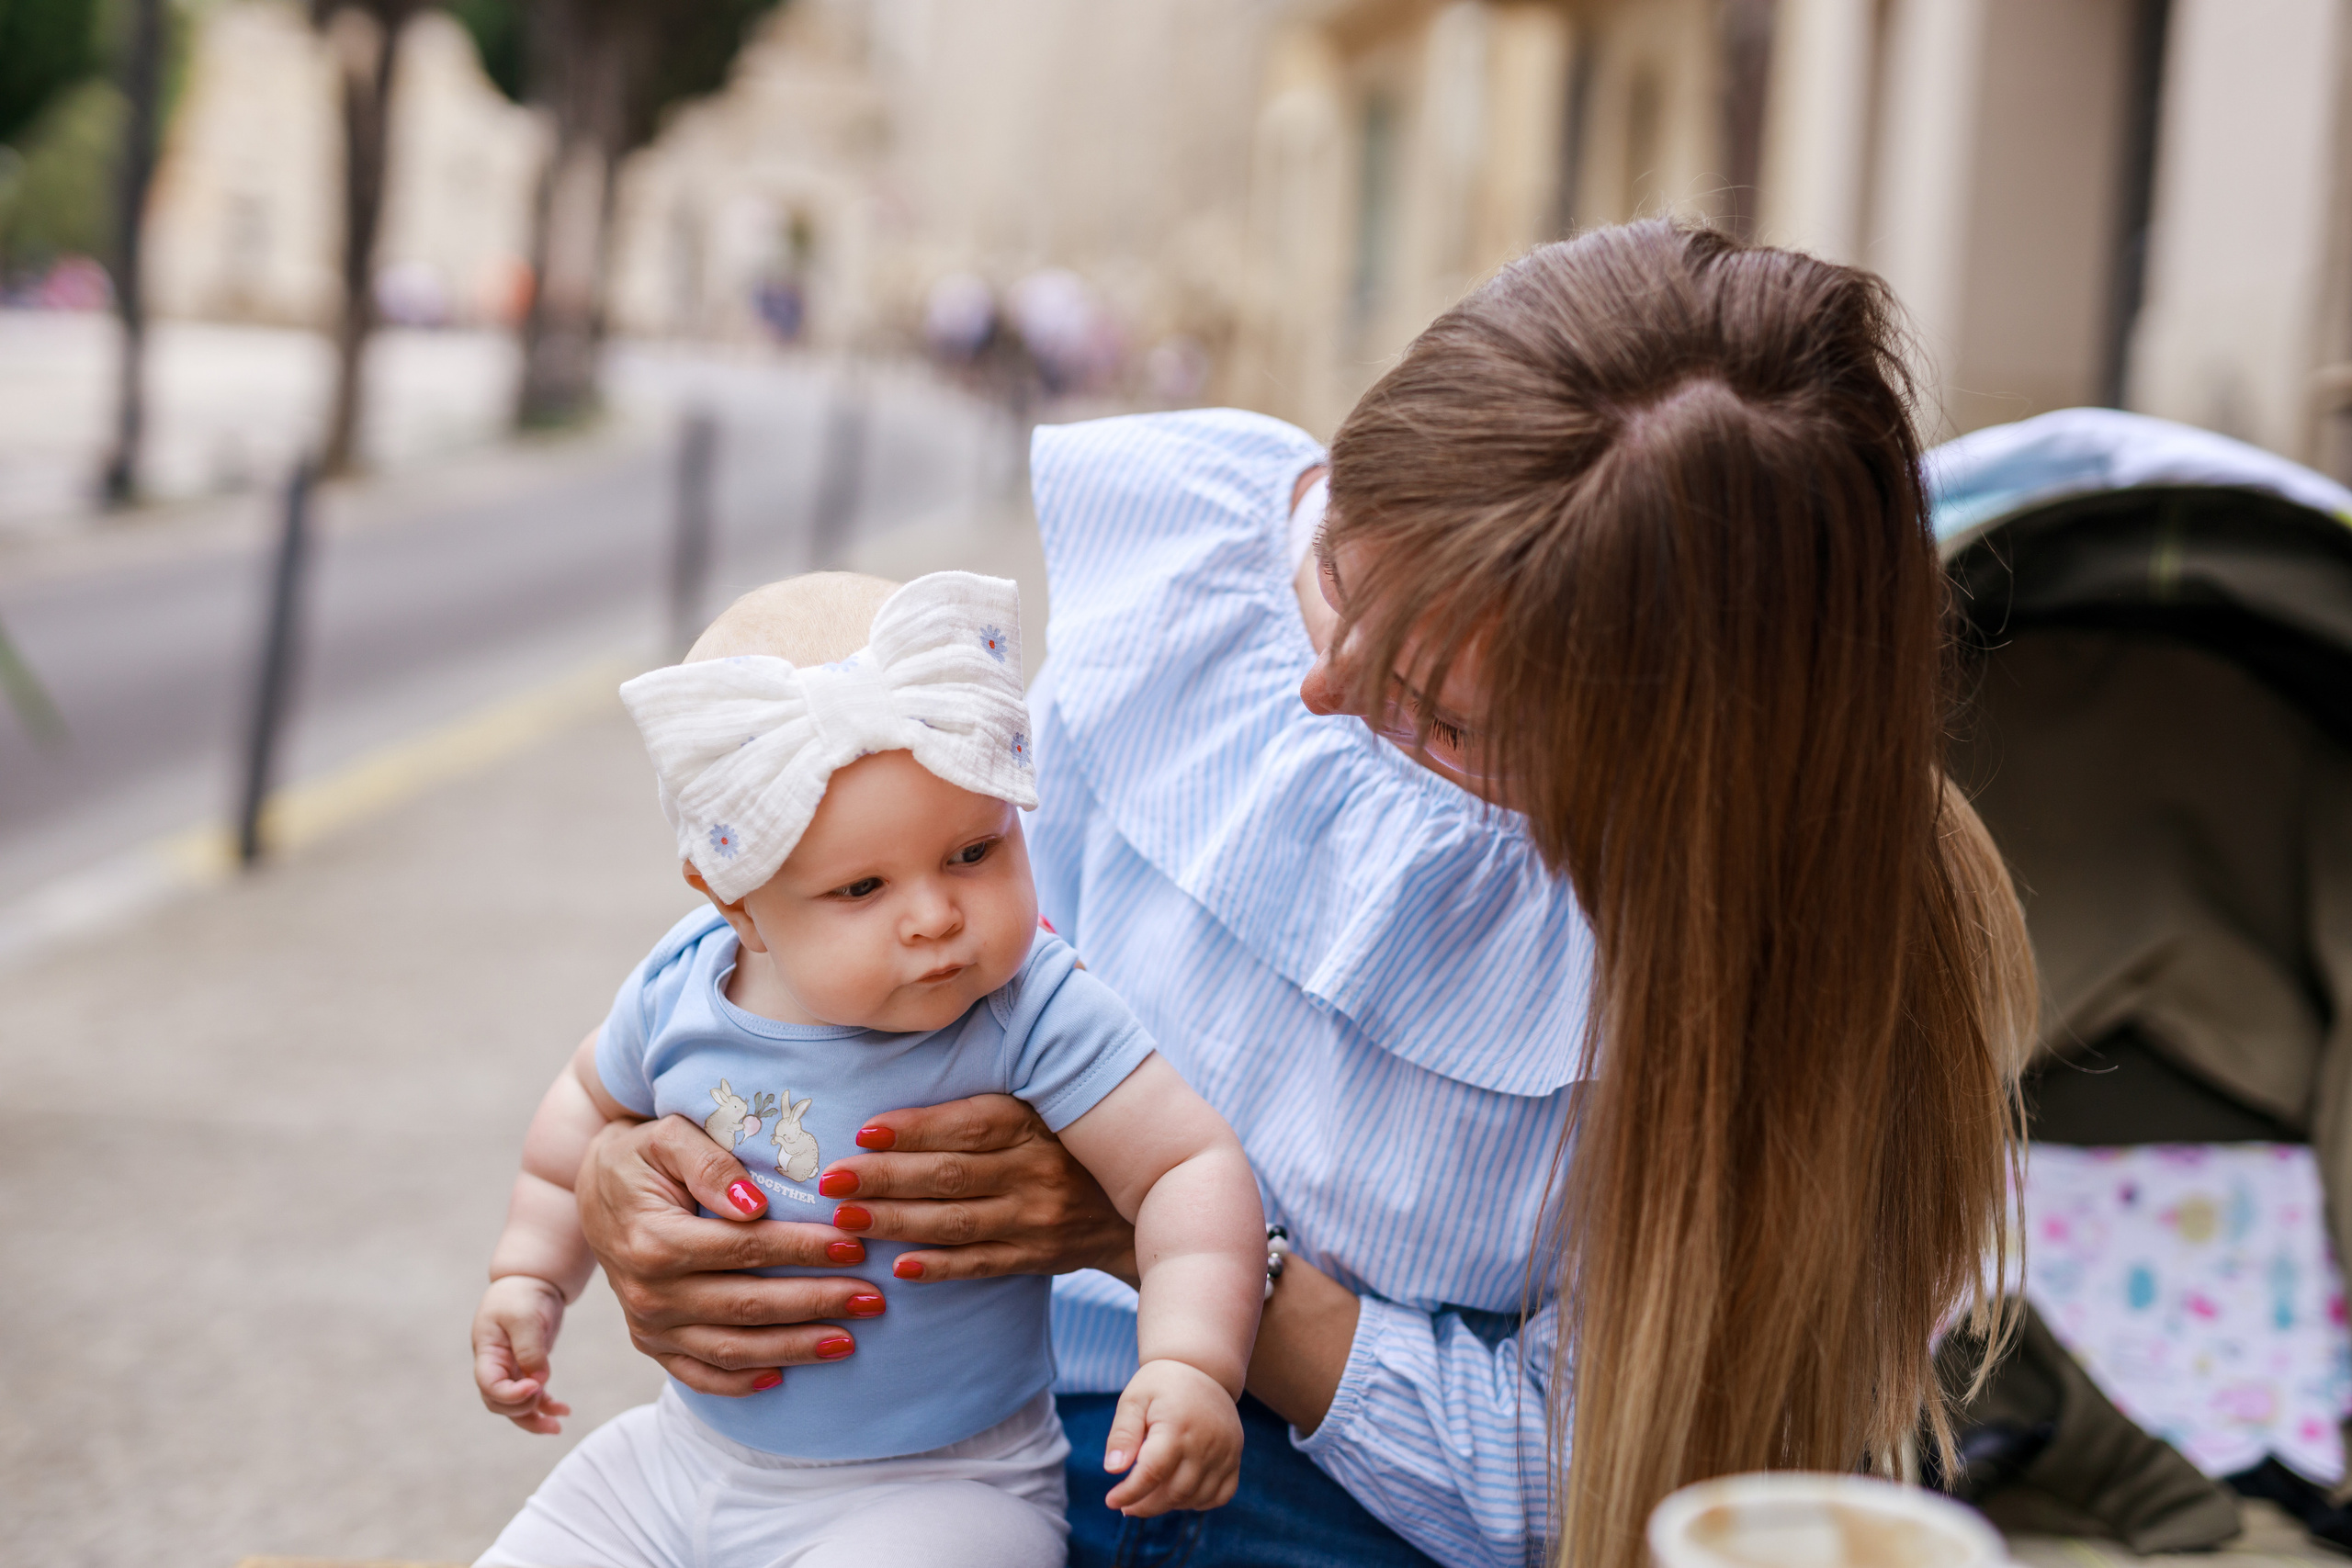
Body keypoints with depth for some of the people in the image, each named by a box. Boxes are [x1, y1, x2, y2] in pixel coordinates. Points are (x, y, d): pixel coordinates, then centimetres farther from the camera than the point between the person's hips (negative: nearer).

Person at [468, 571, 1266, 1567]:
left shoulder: (1035, 1020, -22)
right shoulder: (680, 993, -7)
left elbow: (1192, 1167, -25)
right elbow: (592, 1101, 15)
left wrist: (1191, 1363, -39)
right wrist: (530, 1276, 12)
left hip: (933, 1488, -5)